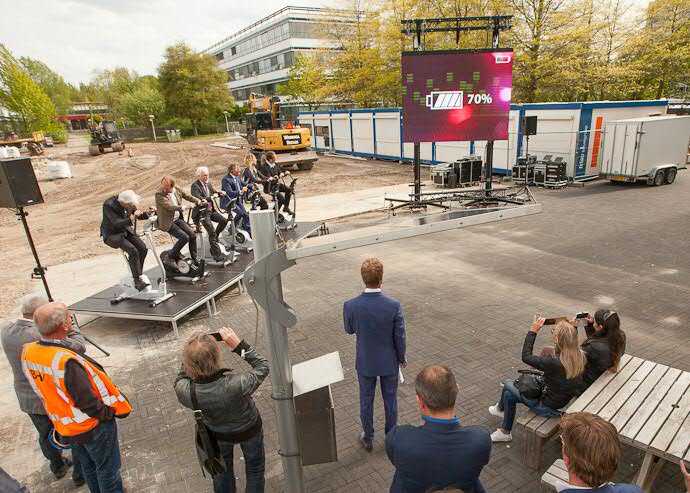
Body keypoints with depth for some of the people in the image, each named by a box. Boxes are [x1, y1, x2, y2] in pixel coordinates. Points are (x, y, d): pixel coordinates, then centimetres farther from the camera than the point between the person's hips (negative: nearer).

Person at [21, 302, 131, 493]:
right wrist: (109, 413, -11)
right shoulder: (67, 362, -36)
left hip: (65, 428, 8)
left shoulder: (28, 351, -12)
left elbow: (44, 388, 4)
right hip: (93, 427, -7)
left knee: (88, 466, 29)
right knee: (108, 469, 16)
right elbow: (89, 403, -28)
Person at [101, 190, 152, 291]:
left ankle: (137, 273, 6)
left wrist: (148, 213, -14)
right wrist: (131, 219, -47)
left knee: (143, 248, -13)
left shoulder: (129, 203, -7)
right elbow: (117, 223, -32)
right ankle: (137, 281, -18)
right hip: (112, 234, -6)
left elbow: (138, 214, 6)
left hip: (125, 230, 7)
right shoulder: (108, 205, -25)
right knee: (133, 251, -26)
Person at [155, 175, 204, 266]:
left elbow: (187, 197, 14)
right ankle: (171, 257, 3)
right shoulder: (159, 195, -19)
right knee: (185, 237, -17)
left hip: (178, 219, 6)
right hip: (168, 222, -6)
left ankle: (194, 258, 13)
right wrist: (184, 207, -36)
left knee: (192, 235, -4)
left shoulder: (177, 191, -1)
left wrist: (199, 202, 1)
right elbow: (170, 207, -30)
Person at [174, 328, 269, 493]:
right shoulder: (237, 385, -45)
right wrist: (239, 344, -29)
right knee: (255, 468, 29)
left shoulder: (185, 392, -37)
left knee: (222, 468, 35)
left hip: (217, 434, 3)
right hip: (248, 430, -2)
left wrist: (192, 355, -20)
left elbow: (181, 379, -10)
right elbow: (263, 366, -26)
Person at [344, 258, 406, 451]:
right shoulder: (394, 306, -25)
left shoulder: (350, 306, -23)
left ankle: (368, 439, 41)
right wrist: (402, 358, 5)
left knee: (366, 401, 21)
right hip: (389, 362, 0)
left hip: (365, 363, 1)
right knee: (390, 399, 22)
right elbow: (399, 338, -13)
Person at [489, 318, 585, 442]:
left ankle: (500, 408, 41)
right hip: (565, 402, 8)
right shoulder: (580, 356, -15)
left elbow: (526, 357, -22)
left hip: (548, 407, -8)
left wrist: (533, 331, -19)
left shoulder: (554, 362, -36)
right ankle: (505, 432, 40)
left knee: (507, 383, 12)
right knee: (509, 395, 19)